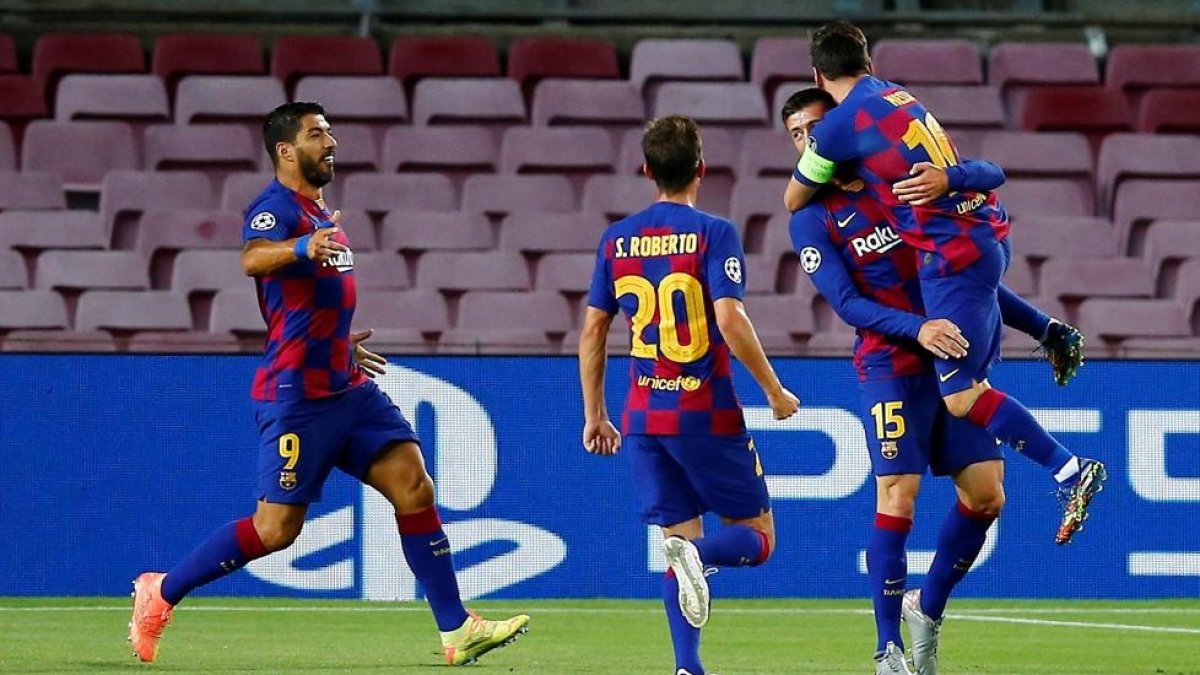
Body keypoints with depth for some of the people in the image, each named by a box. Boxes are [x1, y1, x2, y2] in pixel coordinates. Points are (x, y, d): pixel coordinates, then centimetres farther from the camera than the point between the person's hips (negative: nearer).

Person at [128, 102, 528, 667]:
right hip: (297, 393, -9)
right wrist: (302, 247, -54)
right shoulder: (276, 207, -11)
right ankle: (161, 592, 11)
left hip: (347, 387, 9)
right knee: (277, 528, -6)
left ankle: (456, 630, -5)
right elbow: (253, 259, -35)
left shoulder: (319, 214, 18)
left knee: (414, 487, -4)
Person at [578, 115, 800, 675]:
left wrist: (594, 414, 18)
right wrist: (774, 391, -7)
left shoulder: (617, 239, 7)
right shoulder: (713, 233, -8)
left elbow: (593, 330, 10)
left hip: (644, 415, 4)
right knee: (756, 537, 6)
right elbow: (730, 319, -18)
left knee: (679, 541, 9)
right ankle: (700, 554, -27)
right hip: (707, 413, -4)